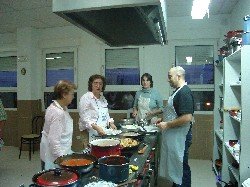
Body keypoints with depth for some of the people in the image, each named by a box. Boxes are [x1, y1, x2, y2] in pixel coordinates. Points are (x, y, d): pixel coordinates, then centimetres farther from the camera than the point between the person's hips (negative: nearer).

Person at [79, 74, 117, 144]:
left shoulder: (103, 98, 12)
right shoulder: (85, 98, -10)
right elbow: (84, 119, -16)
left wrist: (111, 123, 5)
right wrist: (96, 127, -27)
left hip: (103, 133, 6)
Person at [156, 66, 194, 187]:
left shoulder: (184, 93, -20)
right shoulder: (179, 91, 11)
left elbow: (187, 118, -27)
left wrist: (167, 125, -20)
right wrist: (164, 120, 10)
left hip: (180, 137, -10)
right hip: (173, 137, 10)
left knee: (181, 167, 5)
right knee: (174, 164, 20)